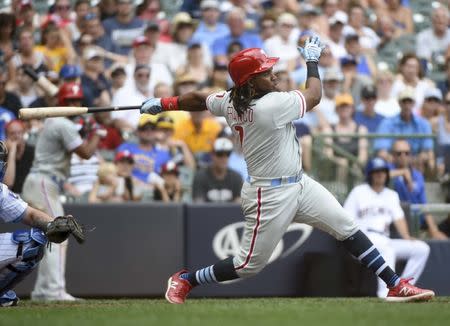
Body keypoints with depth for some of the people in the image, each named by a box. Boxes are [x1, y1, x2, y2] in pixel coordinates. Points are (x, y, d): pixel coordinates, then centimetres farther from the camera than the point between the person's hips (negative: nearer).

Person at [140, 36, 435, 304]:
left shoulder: (230, 101, -3)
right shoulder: (271, 105, -27)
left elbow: (199, 99, 12)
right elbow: (314, 96, -14)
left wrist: (164, 103, 29)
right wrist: (312, 60, 2)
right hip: (270, 195, -10)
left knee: (348, 228, 6)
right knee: (250, 265, 3)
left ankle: (396, 285, 10)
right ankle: (184, 280, 21)